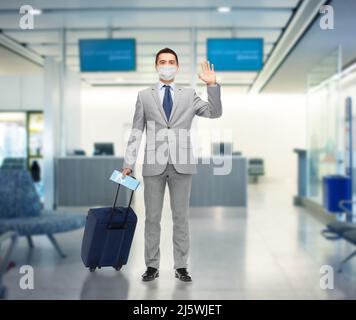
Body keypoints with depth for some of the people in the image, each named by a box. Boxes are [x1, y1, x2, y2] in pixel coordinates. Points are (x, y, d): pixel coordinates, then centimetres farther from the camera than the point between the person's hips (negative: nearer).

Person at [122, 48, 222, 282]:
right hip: (154, 164, 0)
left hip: (181, 164, 0)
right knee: (152, 218, 6)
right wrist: (129, 163, 2)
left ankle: (181, 266, 15)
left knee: (181, 217, 6)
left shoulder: (189, 95, 9)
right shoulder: (144, 96, 9)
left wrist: (212, 85, -12)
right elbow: (136, 132, 7)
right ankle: (152, 266, 16)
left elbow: (215, 113, 0)